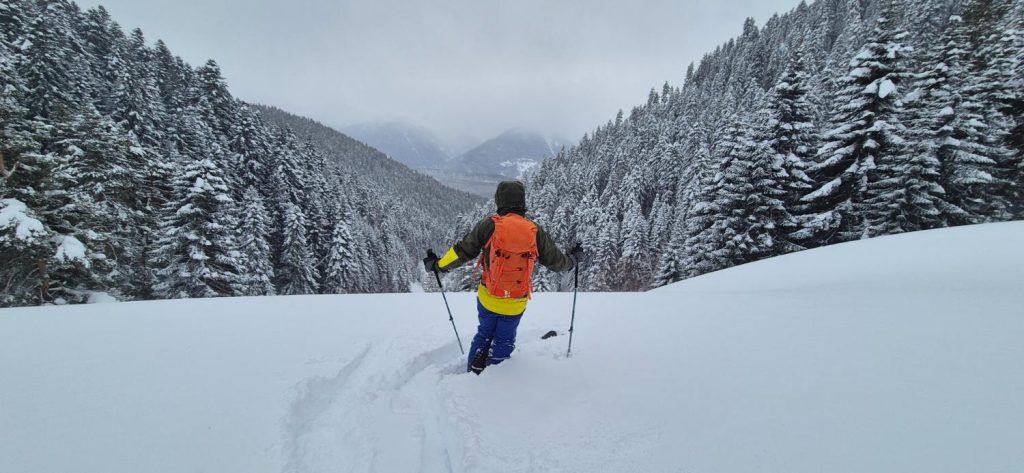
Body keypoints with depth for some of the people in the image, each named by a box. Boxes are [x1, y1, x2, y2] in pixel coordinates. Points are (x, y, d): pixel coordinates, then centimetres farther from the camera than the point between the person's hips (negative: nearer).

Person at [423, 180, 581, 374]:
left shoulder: (489, 225, -13)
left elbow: (463, 251, -7)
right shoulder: (535, 231, -9)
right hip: (516, 303, 0)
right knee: (504, 341, 21)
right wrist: (573, 259, 24)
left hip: (488, 298, 0)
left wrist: (438, 264, 9)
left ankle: (473, 373, 27)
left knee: (484, 334, 24)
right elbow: (556, 260, 2)